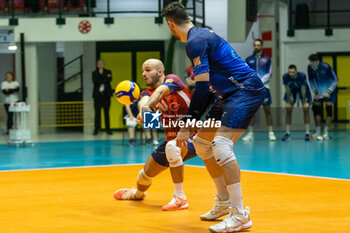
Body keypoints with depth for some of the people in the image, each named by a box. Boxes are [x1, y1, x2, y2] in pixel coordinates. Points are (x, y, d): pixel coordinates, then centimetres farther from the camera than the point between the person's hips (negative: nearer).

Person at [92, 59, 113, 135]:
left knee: (106, 112, -1)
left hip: (106, 94, 0)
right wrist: (105, 79, -10)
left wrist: (102, 73, -10)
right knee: (97, 112, -3)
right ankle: (96, 129, -1)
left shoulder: (108, 72, 11)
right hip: (97, 95, 0)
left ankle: (108, 129, 2)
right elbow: (95, 82, -8)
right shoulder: (94, 73, 10)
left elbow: (109, 80, -8)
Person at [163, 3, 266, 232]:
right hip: (232, 93, 11)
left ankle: (240, 215, -23)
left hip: (247, 91, -11)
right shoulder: (202, 34, 16)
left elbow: (203, 86, -21)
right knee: (202, 142, 14)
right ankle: (224, 202, 22)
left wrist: (187, 126, -18)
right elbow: (207, 82, 25)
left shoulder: (196, 41, -15)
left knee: (221, 145, -23)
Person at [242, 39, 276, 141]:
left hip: (264, 87, -1)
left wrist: (260, 82, -13)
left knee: (267, 110, -2)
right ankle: (250, 133, 5)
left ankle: (271, 133, 1)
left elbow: (269, 73, -1)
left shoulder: (267, 59, 6)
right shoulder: (249, 59, 10)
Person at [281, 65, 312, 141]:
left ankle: (307, 133, -6)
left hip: (302, 89, -2)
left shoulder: (302, 75, -35)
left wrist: (304, 102, -23)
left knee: (306, 109, -11)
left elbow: (303, 89, -28)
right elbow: (287, 89, -19)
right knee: (288, 109, -6)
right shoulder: (285, 76, -30)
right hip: (292, 90, 2)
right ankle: (288, 133, 3)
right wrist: (288, 102, -16)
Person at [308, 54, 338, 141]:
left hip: (328, 92, -4)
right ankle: (318, 133, 6)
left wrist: (329, 92, -18)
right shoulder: (310, 68, -11)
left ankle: (326, 133, -2)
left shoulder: (326, 67, -24)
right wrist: (315, 92, 0)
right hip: (319, 91, 4)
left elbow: (335, 80, -15)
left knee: (329, 110, -9)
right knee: (316, 110, -2)